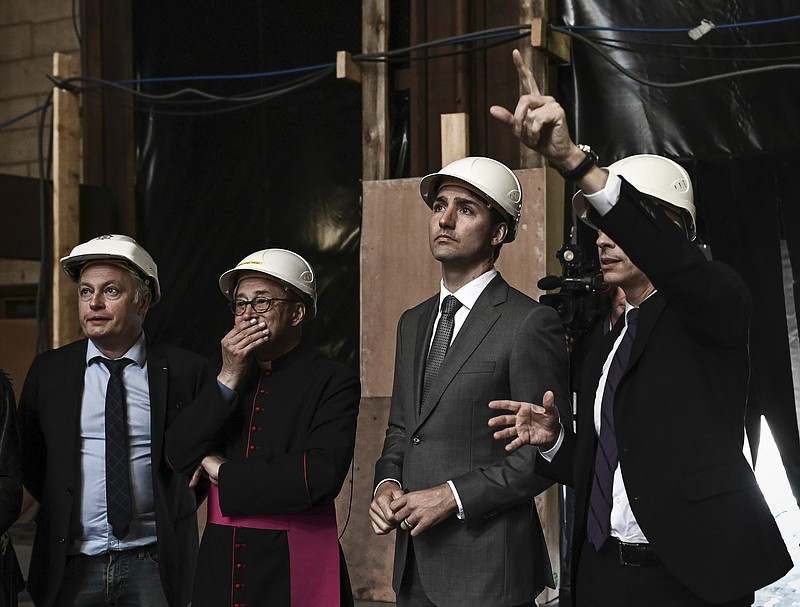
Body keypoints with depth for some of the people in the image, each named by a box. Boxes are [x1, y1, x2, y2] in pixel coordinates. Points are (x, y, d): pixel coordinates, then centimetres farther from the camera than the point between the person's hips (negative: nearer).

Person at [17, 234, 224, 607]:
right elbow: (30, 458, 12)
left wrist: (176, 513, -4)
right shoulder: (48, 371, 3)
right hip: (72, 562, 2)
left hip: (156, 564, -2)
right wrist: (64, 511, 5)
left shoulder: (186, 371, -4)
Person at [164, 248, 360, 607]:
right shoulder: (222, 378, 9)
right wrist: (229, 380, -9)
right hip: (221, 562, 4)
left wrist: (222, 471, -10)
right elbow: (178, 457, -1)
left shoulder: (334, 382, -7)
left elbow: (320, 477, -20)